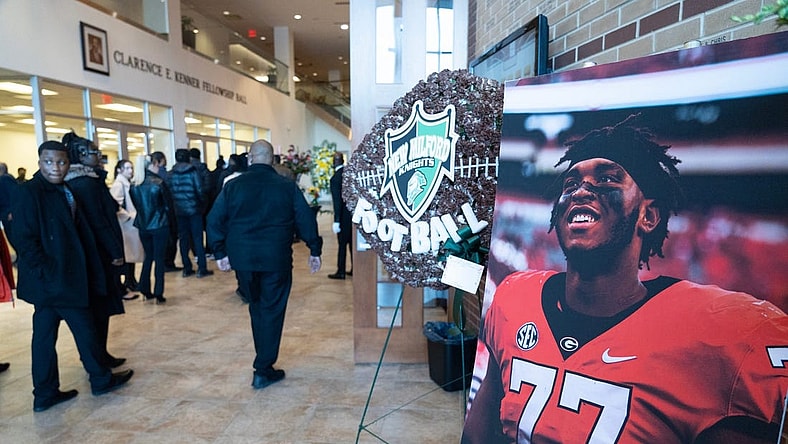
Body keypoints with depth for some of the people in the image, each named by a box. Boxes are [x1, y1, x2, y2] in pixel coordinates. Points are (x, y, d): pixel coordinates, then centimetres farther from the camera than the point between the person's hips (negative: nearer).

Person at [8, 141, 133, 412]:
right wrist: (47, 272, -18)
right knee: (84, 329, 3)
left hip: (66, 278, 8)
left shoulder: (64, 191, 11)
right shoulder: (30, 192, -14)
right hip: (51, 279, -8)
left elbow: (79, 233, 14)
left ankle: (46, 394, 24)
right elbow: (23, 239, -19)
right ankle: (101, 379, 20)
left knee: (45, 334, 14)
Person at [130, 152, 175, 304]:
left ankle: (145, 290, 21)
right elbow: (168, 205, -9)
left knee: (148, 257, 19)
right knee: (159, 258, 3)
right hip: (159, 225, -5)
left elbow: (134, 204, 6)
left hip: (143, 226, 5)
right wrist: (171, 224, 4)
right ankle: (158, 293, 5)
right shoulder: (158, 183, -16)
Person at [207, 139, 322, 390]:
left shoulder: (233, 186, 2)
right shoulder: (287, 186, -2)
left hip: (242, 258, 3)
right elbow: (306, 219, -2)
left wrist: (220, 252, 8)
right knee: (272, 311, 7)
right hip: (276, 259, -3)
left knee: (256, 307, 21)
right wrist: (314, 250, 6)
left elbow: (214, 220, 1)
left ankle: (264, 361, 32)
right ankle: (263, 370, 10)